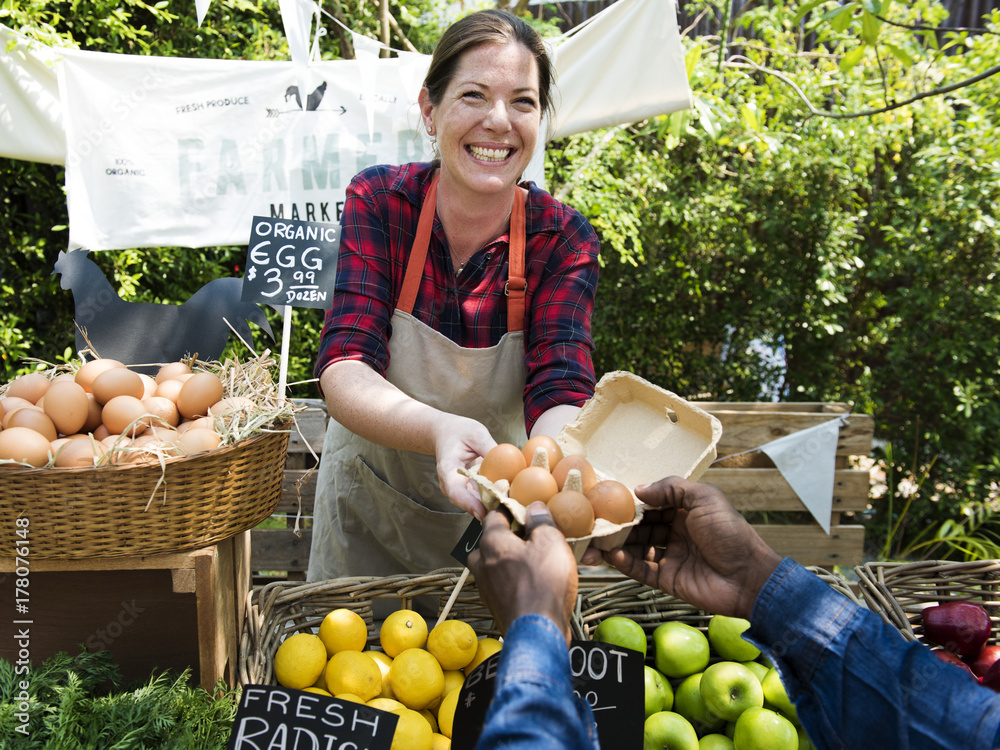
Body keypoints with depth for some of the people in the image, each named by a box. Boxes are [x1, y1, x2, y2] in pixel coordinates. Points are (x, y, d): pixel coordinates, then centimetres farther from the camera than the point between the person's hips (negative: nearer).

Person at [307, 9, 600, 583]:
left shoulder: (563, 240, -17)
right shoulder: (379, 202, -18)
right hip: (368, 507, 1)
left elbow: (559, 393, -28)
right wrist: (438, 430, -49)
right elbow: (344, 368, -28)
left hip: (496, 513, 0)